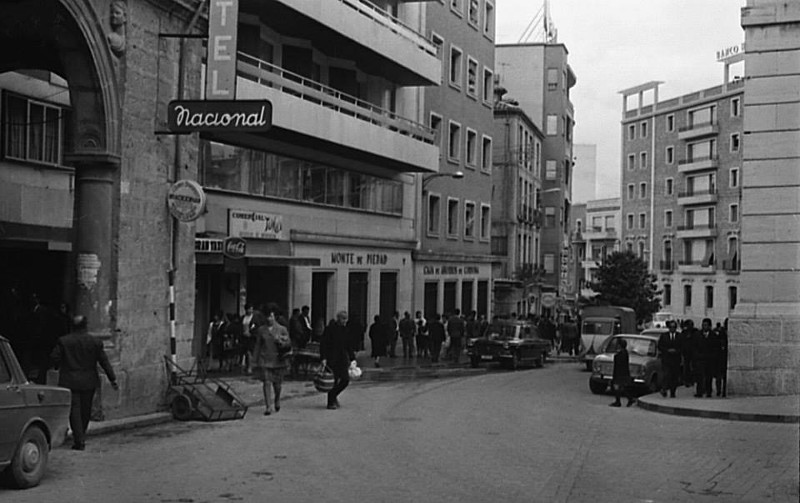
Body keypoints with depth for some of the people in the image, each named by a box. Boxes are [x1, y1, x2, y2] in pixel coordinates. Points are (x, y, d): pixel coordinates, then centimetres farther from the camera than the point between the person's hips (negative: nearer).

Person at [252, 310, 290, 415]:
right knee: (266, 383, -8)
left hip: (277, 360, 0)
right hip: (265, 360, 0)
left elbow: (288, 344, 1)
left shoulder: (282, 329, 2)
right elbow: (257, 346, 9)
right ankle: (268, 407, -6)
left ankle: (277, 400, 36)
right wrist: (254, 361, 7)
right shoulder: (261, 330, 6)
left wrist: (280, 342, -20)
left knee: (277, 383, 7)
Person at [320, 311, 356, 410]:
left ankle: (334, 395, 22)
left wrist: (352, 358, 11)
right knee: (333, 381, -5)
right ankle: (331, 403, 8)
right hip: (332, 359, -6)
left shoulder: (345, 329, 10)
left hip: (342, 359, 6)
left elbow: (349, 346, 17)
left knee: (346, 379, -1)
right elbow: (323, 344, -11)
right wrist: (323, 358, -19)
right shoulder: (330, 328, -8)